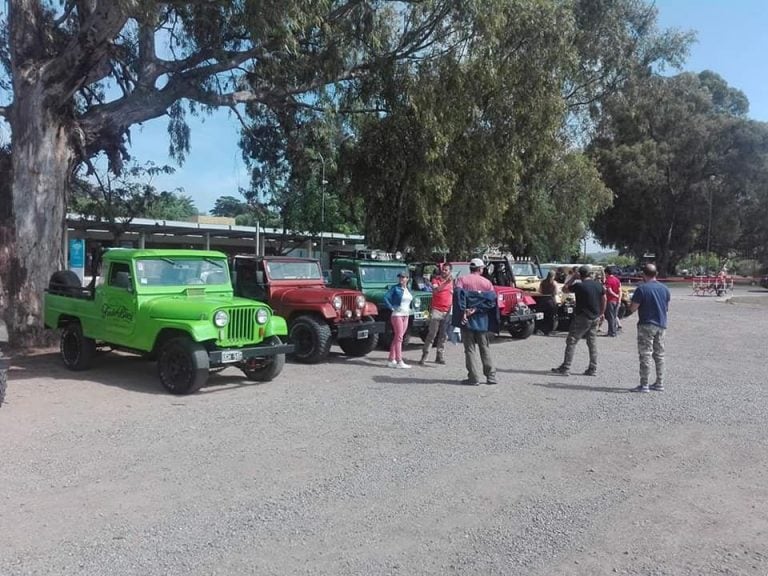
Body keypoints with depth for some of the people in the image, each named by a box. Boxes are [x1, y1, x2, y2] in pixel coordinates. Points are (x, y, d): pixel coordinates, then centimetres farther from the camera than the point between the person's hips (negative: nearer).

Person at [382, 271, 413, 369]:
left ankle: (391, 360, 15)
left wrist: (409, 309, 15)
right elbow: (385, 297, -15)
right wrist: (391, 308, -15)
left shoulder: (408, 290, 13)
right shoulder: (395, 288, -7)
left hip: (406, 315, 7)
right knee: (399, 337, -10)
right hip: (397, 314, -7)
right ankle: (399, 362, -10)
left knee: (397, 338, 9)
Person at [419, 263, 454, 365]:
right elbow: (435, 290, -21)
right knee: (431, 334, -8)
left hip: (447, 312, 4)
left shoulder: (452, 281, 11)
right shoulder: (436, 279, -1)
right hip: (436, 310, -4)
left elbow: (454, 296, 20)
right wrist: (445, 282, -32)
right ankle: (424, 356, -5)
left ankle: (440, 356, 14)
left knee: (443, 336, 8)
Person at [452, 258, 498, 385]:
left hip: (467, 319, -2)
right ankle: (491, 376, 16)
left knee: (470, 348, 4)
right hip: (482, 320, 2)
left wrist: (463, 312, -18)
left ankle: (474, 378, 2)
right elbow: (492, 300, -7)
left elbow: (458, 294, -17)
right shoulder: (487, 282, 6)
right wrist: (476, 309, -10)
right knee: (484, 348, 14)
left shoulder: (462, 279, 0)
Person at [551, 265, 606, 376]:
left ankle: (565, 368, -3)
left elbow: (564, 289, -1)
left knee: (571, 342, -1)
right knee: (592, 343, 13)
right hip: (595, 318, 6)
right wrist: (602, 313, 25)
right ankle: (592, 369, 16)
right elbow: (604, 299, 14)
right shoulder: (598, 285, 4)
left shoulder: (579, 285, -15)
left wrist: (572, 278, 5)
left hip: (582, 318, -6)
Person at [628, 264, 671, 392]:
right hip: (661, 325, 6)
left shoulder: (642, 289, -13)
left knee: (645, 355, -3)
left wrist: (630, 303, 7)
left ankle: (644, 385, -2)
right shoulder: (665, 289, 6)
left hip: (646, 325, -6)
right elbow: (667, 308, 15)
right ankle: (659, 384, 18)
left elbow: (633, 308, -13)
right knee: (659, 355, 13)